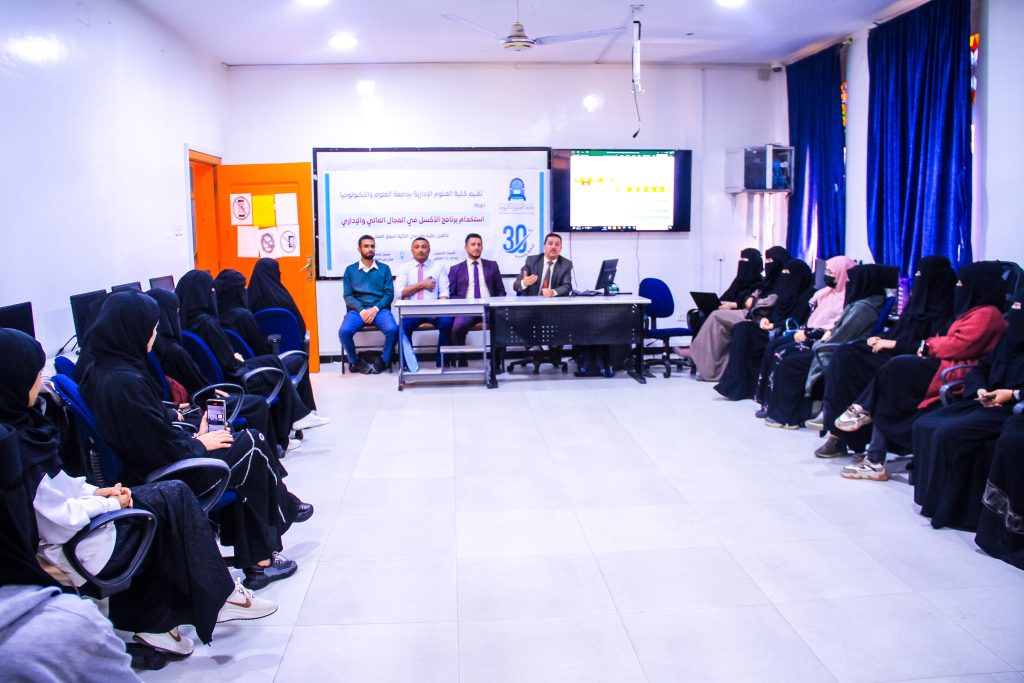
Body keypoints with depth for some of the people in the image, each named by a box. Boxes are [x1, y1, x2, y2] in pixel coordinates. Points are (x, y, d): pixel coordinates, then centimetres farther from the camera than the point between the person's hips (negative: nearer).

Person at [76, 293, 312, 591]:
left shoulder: (98, 371, 2)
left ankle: (258, 561, 17)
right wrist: (199, 443, -9)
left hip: (136, 469, 9)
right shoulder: (125, 382, -28)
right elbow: (165, 450, -25)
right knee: (252, 444, 5)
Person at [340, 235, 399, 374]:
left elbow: (389, 294, 5)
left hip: (380, 309, 0)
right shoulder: (350, 270, 12)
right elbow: (348, 296, 5)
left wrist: (375, 309, -12)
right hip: (357, 309, 0)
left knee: (393, 329, -31)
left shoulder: (384, 269, 12)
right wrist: (361, 311, -12)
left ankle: (383, 361, -3)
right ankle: (355, 362, -2)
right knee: (344, 331, -29)